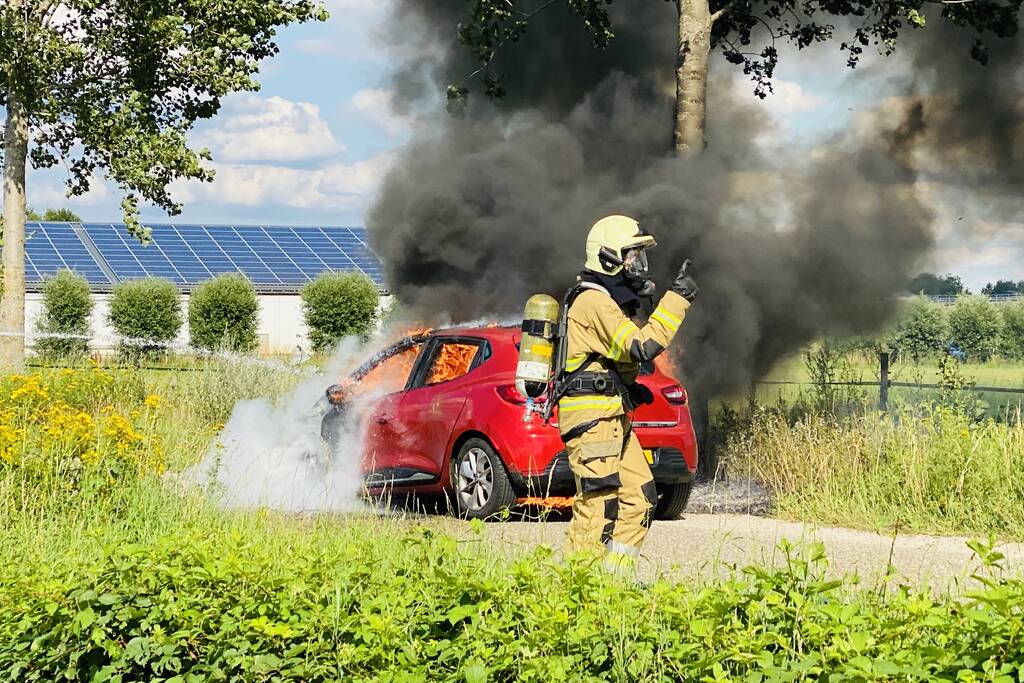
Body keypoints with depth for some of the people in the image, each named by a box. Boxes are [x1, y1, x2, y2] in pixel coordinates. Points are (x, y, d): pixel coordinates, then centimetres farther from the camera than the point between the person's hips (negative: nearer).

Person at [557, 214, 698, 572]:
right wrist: (677, 298, -24)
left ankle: (615, 577, 14)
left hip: (613, 416, 11)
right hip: (591, 416, -11)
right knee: (599, 503, -12)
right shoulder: (594, 303, -15)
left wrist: (630, 388, 15)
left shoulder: (610, 301, 20)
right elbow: (644, 345, -27)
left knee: (639, 496, 10)